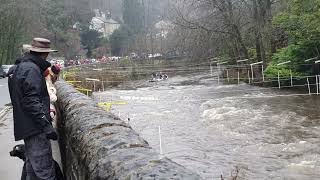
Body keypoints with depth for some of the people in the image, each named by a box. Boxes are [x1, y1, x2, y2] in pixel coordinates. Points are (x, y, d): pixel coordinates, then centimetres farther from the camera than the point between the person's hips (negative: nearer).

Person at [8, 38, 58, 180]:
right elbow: (31, 101, -23)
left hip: (27, 126, 11)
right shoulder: (32, 69, -16)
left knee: (32, 168, 20)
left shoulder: (20, 67, 16)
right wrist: (46, 125, -24)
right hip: (35, 127, -11)